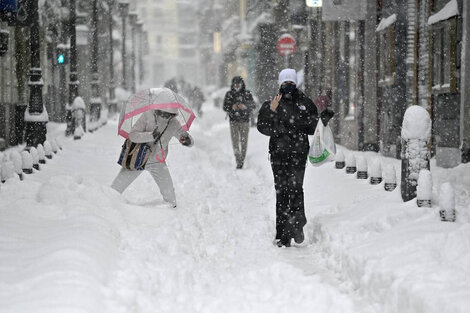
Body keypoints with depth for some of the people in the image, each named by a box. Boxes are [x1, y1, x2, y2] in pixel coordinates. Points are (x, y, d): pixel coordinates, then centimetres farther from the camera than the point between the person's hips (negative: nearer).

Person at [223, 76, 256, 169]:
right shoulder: (229, 94, 6)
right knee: (235, 142, -7)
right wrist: (232, 108, -14)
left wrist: (245, 107, -17)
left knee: (244, 141, 0)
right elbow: (225, 107, 6)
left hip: (244, 120, 0)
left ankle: (242, 159, 11)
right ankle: (238, 161, -7)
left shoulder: (247, 93, 4)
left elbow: (253, 106, 3)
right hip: (233, 121, 0)